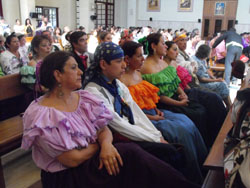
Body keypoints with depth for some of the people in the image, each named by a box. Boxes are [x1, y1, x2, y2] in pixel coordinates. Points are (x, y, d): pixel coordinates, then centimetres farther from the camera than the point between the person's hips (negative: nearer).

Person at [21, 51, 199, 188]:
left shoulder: (84, 97, 3)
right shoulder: (41, 115, -17)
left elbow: (104, 129, 3)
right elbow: (72, 159, -17)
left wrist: (106, 144, -19)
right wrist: (99, 144, -4)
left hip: (95, 158, 6)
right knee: (130, 154, -23)